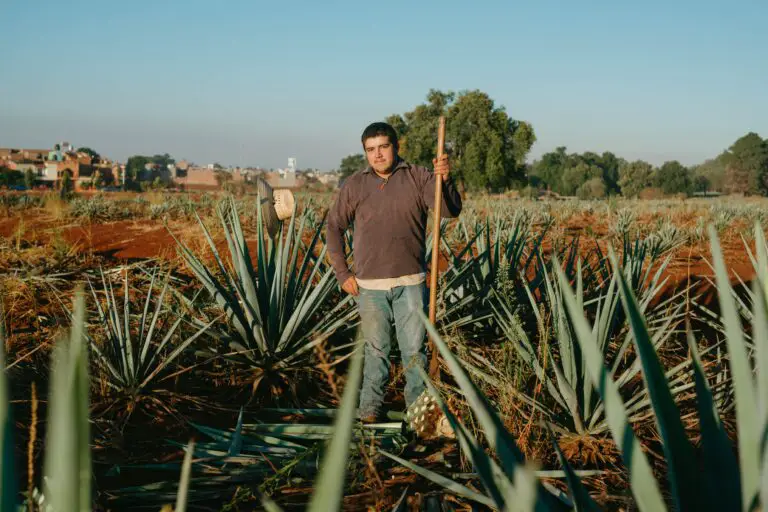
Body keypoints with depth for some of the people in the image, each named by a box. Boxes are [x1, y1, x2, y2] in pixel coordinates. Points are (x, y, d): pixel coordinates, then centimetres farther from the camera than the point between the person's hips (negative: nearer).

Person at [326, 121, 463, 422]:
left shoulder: (418, 178, -1)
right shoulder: (354, 185, 2)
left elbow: (450, 211, -11)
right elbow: (334, 228, 9)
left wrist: (446, 180, -31)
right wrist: (342, 274, 3)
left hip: (411, 283, -1)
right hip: (370, 285, 1)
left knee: (415, 349, 5)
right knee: (376, 349, 10)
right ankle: (369, 409, 20)